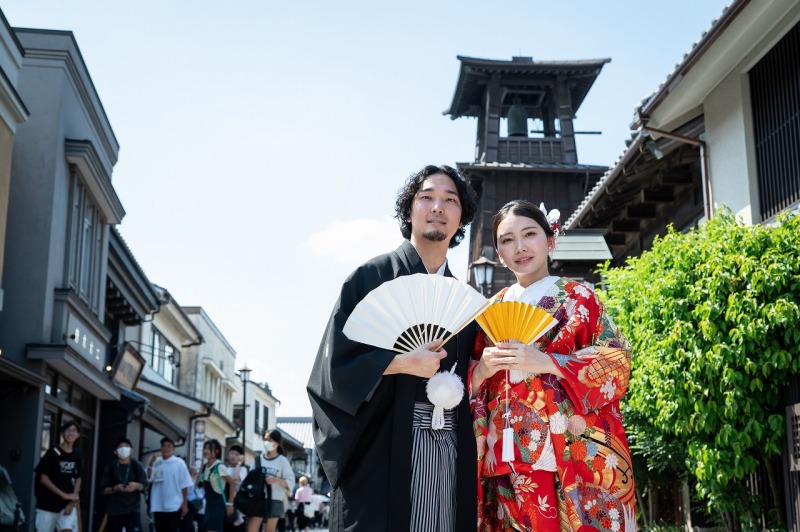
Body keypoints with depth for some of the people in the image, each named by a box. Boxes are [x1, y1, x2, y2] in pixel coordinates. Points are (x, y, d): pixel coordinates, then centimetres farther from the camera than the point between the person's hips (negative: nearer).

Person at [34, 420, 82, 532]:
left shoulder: (76, 455, 6)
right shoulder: (53, 452, -7)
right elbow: (43, 478, -10)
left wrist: (72, 502, -2)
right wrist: (63, 495, -13)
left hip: (67, 505, 3)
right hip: (48, 505, -3)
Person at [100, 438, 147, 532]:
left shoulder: (136, 465, 3)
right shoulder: (110, 467, 2)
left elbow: (145, 487, 3)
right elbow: (104, 490, 2)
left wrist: (137, 486, -20)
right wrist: (115, 488, -18)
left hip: (133, 509, -1)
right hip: (114, 510, 1)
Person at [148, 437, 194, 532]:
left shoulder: (179, 463, -2)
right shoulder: (156, 463, 7)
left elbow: (184, 485, -2)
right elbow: (148, 479, -1)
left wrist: (185, 503, -5)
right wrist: (151, 463, -8)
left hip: (174, 506, -3)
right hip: (158, 506, 4)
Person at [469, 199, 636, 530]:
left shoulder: (578, 298, 5)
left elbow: (616, 366, -5)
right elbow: (469, 385, 15)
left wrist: (546, 362, -16)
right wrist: (482, 369, -8)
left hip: (572, 454, -3)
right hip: (509, 458, 3)